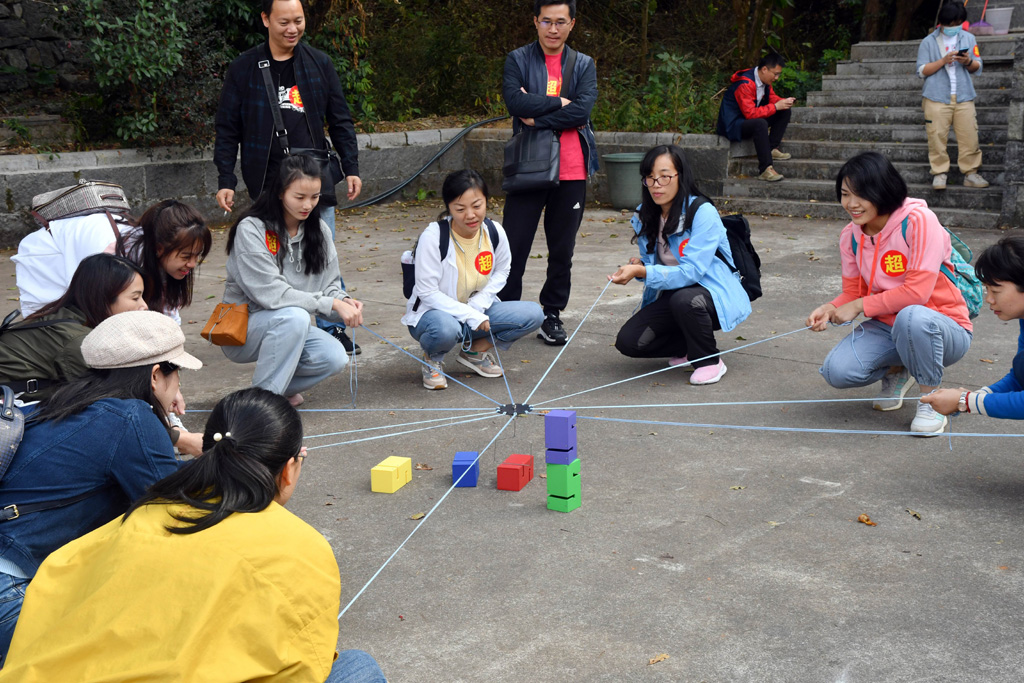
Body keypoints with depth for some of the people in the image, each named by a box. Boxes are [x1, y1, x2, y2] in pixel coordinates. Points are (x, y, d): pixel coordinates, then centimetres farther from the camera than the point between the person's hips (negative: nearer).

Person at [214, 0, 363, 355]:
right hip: (267, 180, -1)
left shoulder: (319, 63, 7)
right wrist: (225, 181, -2)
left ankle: (332, 329, 12)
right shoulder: (244, 68, 2)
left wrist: (351, 168, 4)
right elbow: (227, 130, 4)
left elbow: (340, 121, 11)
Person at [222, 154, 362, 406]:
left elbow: (330, 285, 3)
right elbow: (272, 293, -25)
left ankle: (278, 385, 8)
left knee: (335, 358, -21)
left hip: (288, 327, 6)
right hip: (241, 329, -5)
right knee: (294, 316, -35)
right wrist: (332, 304, -28)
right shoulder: (251, 229, -18)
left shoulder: (318, 230, 2)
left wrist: (344, 301, -21)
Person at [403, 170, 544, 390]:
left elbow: (502, 271, 9)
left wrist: (479, 303, -9)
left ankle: (475, 351, 6)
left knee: (533, 314, -15)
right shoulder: (433, 237, -22)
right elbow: (427, 292, -19)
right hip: (435, 312, -5)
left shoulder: (495, 232, -8)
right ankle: (433, 359, -3)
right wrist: (470, 315, -24)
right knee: (445, 329, -42)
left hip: (477, 312, 5)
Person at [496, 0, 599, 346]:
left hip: (571, 171, 2)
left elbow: (583, 110, -8)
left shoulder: (584, 65, 8)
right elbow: (515, 101, -13)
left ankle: (552, 315, 21)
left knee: (562, 249, 9)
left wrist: (536, 116, -12)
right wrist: (559, 103, -11)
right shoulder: (518, 60, 5)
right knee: (513, 247, -2)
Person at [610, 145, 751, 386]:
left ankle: (710, 360, -12)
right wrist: (638, 265, -16)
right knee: (627, 341, -13)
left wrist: (642, 272, -39)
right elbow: (651, 266, 9)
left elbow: (690, 271, -28)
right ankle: (691, 348, 12)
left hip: (714, 294, -6)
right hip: (672, 295, 6)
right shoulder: (645, 217, 2)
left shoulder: (703, 213, -20)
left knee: (684, 299, -40)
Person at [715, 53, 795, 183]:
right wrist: (776, 106, -28)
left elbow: (772, 98, 15)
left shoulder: (765, 81, 3)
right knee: (760, 123, -39)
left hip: (751, 120, 10)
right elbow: (750, 113, -32)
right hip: (733, 126, -10)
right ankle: (765, 169, -38)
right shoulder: (745, 84, -26)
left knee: (785, 111, 4)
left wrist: (785, 101, -8)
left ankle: (772, 149, -4)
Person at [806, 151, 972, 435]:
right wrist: (831, 309, -16)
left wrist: (860, 306, -20)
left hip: (942, 328, -5)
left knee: (911, 317, -41)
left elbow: (917, 291, -25)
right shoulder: (850, 235, 1)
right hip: (888, 327, 5)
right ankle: (896, 371, 15)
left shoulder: (918, 221, -19)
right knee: (836, 371, -21)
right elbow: (853, 292, 6)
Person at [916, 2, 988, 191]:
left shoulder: (969, 38, 14)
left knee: (969, 137, -3)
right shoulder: (929, 41, 5)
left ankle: (970, 173, 4)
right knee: (937, 137, -7)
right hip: (937, 98, -2)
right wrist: (943, 60, -13)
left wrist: (968, 62, -8)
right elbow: (921, 71, -1)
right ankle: (939, 174, 1)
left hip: (964, 97, 2)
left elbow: (978, 67, 15)